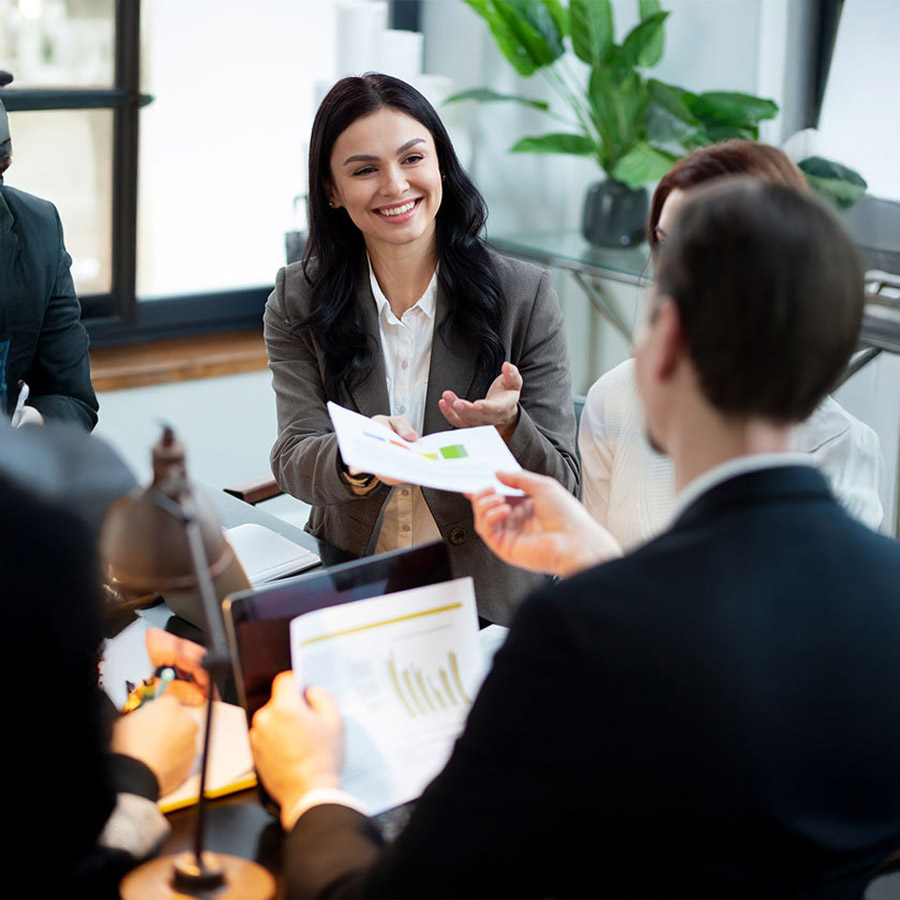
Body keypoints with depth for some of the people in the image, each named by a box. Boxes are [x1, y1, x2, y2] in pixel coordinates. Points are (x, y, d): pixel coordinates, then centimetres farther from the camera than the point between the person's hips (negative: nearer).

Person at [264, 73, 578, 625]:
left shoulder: (525, 296, -2)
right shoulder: (299, 303, 4)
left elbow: (560, 484, -1)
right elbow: (293, 461, -5)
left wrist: (505, 427, -23)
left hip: (489, 600, -1)